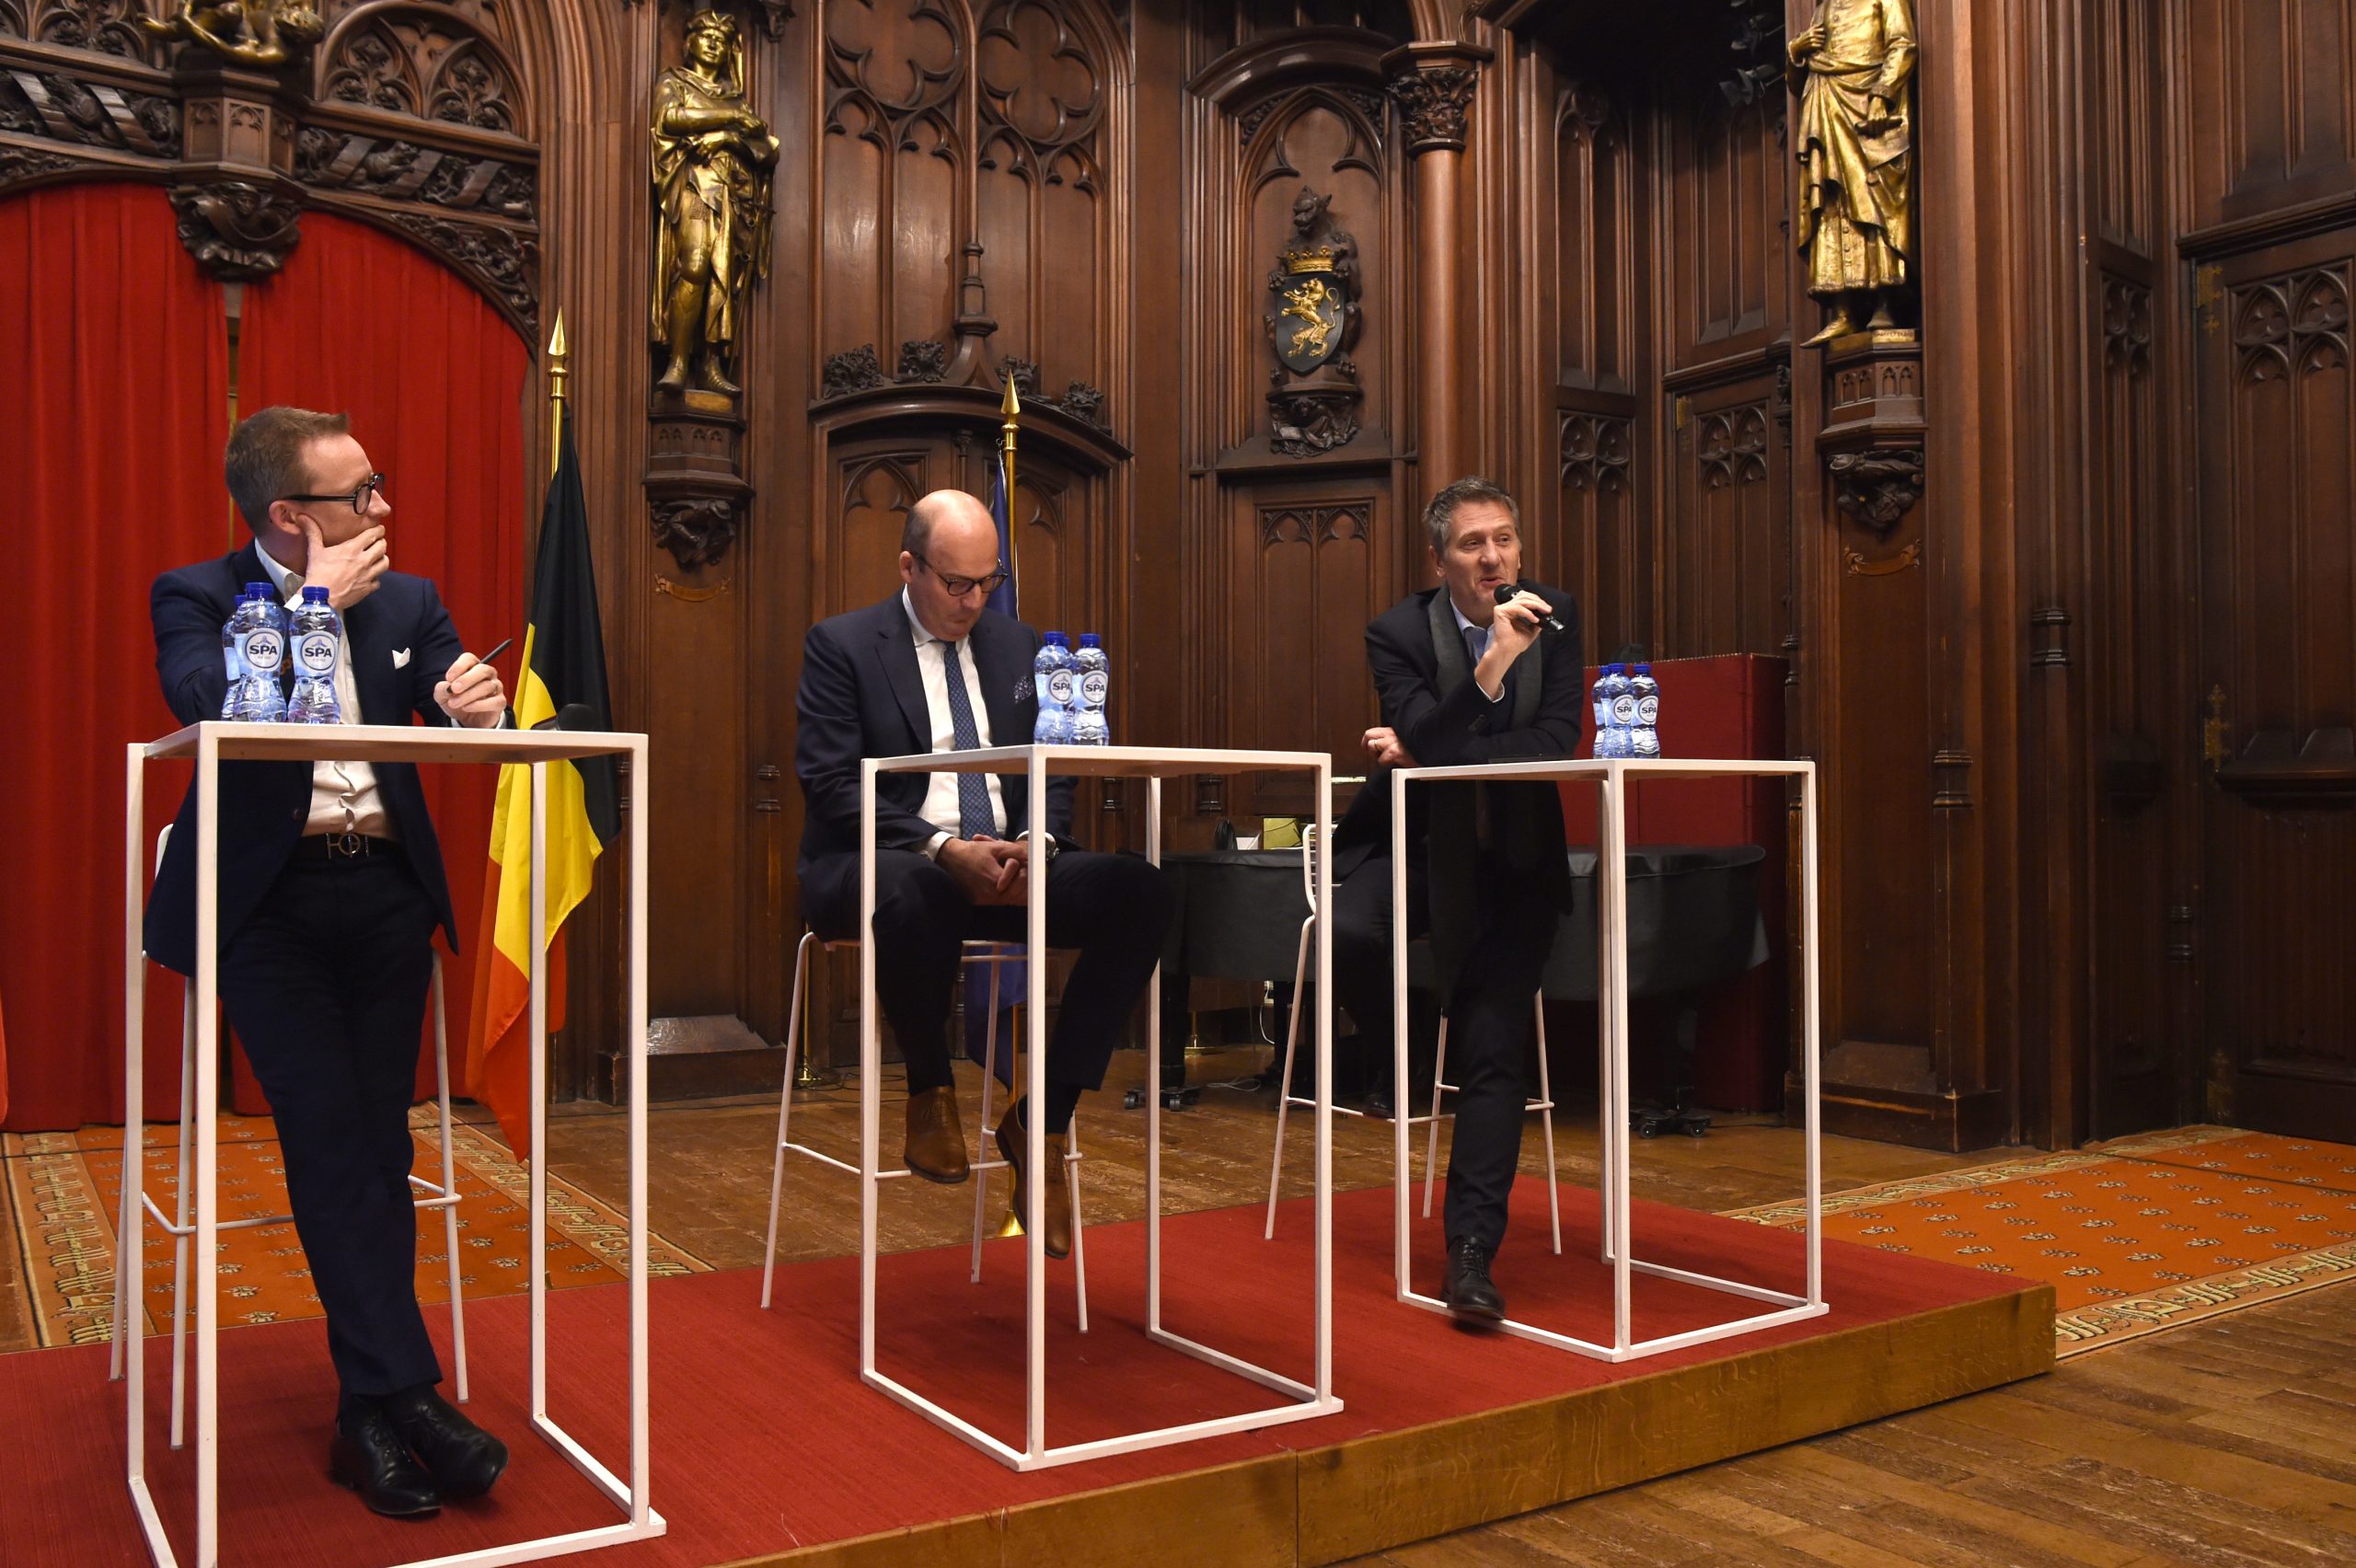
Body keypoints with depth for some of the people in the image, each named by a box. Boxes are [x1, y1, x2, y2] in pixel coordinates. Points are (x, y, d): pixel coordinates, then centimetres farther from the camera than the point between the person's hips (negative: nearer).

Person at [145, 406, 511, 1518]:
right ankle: (405, 1396, -10)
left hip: (384, 891, 3)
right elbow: (209, 703, -18)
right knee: (329, 1134, -13)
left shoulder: (407, 600, 13)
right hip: (266, 895, -3)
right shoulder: (196, 596, 2)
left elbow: (464, 706, 4)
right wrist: (316, 603, -11)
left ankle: (370, 1415, 5)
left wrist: (479, 704, -20)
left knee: (376, 1138, -1)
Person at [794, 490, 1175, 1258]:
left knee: (1141, 892, -22)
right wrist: (942, 849, -22)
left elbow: (1048, 773, 13)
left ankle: (1042, 1118, -13)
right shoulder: (840, 645, 1)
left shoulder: (1018, 645, 15)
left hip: (1006, 862, 5)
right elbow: (831, 788, -9)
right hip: (882, 864, -4)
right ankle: (930, 1093, -13)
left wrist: (1035, 842, -10)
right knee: (910, 893, -42)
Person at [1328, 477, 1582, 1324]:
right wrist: (1495, 658, -32)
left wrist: (1428, 754, -14)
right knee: (1350, 933, -32)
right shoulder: (1397, 632, -8)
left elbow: (1558, 744, -11)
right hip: (1413, 843, -1)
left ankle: (1472, 1251, -2)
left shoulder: (1554, 618, -1)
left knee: (1495, 1049, -9)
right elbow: (1428, 743, -22)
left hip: (1513, 858, 1)